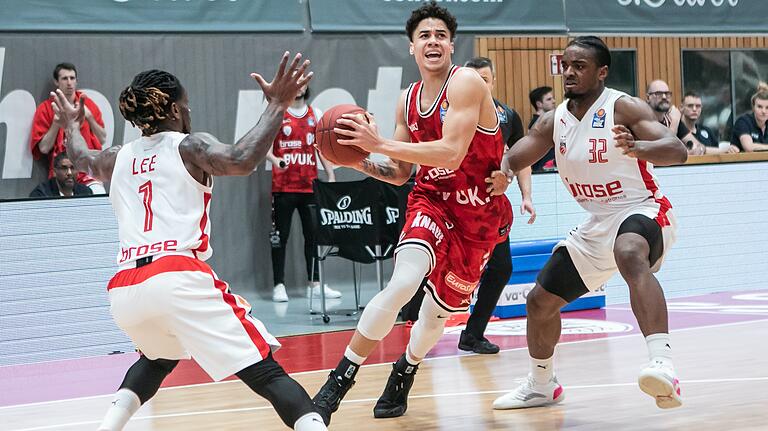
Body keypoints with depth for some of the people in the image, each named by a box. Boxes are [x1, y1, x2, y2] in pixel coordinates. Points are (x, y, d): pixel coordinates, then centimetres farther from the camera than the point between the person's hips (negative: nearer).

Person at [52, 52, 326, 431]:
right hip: (178, 278, -6)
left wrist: (71, 126, 67)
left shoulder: (118, 158, 23)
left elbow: (81, 159, 47)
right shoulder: (188, 146, 6)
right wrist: (277, 106, -7)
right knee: (266, 373, -8)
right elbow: (240, 161, -15)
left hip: (124, 290, 6)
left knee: (160, 356, 37)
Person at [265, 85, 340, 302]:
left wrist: (331, 177, 6)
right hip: (283, 186, -4)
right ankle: (279, 286, 3)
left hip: (310, 185, 4)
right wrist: (274, 159, -26)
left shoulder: (316, 114, 12)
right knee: (280, 235, -1)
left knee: (314, 234, 5)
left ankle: (314, 284, 13)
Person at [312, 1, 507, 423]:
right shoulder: (407, 101, 4)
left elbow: (451, 152, -28)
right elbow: (399, 173, 11)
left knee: (440, 309, 9)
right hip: (431, 199, 3)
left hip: (479, 213, -2)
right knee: (402, 283, -24)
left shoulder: (466, 83, -16)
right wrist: (361, 161, -9)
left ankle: (404, 372, 40)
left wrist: (380, 143, -29)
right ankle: (341, 377, -14)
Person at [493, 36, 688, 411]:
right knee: (540, 301, 13)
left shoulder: (624, 108, -15)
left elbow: (677, 151, -26)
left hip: (641, 211, -8)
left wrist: (636, 147, -48)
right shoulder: (554, 121, 3)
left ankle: (662, 364, -59)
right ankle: (541, 386, 38)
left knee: (631, 256, -43)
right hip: (597, 223, 8)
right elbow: (511, 161, 5)